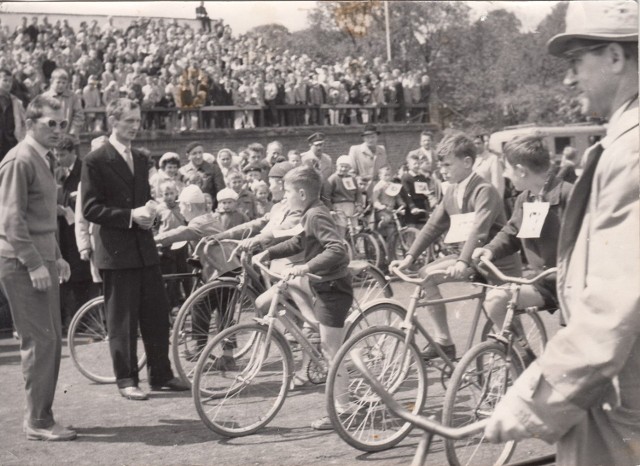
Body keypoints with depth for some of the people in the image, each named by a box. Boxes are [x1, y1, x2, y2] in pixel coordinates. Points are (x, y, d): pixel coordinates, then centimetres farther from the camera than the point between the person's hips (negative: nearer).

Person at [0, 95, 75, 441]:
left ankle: (41, 416, 19)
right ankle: (37, 422, -1)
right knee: (39, 340, -8)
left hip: (41, 259, 10)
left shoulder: (44, 159, 16)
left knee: (52, 339, 11)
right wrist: (34, 264, -21)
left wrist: (56, 257, 18)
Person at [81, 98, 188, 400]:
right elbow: (90, 209, -11)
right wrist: (130, 216, -18)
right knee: (122, 319, 0)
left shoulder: (140, 160, 16)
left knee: (157, 314, 8)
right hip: (116, 251, -6)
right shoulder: (95, 161, -7)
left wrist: (148, 212, 0)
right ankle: (126, 380, 10)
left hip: (145, 248, 7)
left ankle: (160, 375, 19)